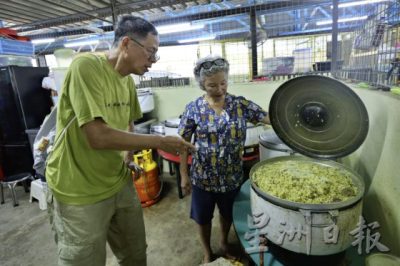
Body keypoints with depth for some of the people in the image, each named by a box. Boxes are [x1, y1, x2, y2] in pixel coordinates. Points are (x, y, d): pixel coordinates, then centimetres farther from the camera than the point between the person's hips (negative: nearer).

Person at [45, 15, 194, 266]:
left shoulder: (128, 80, 4)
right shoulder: (86, 66, -20)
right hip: (81, 193, -7)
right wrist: (158, 141, -20)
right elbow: (98, 136, -28)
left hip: (120, 182, 7)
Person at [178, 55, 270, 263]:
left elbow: (271, 118, -9)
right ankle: (207, 252, 46)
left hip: (232, 176, 2)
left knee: (228, 214, 23)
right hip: (203, 177, -1)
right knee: (203, 217, 18)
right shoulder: (193, 109, -11)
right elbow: (183, 143, -7)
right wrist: (184, 175, -6)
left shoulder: (240, 104, -7)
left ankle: (224, 243, 52)